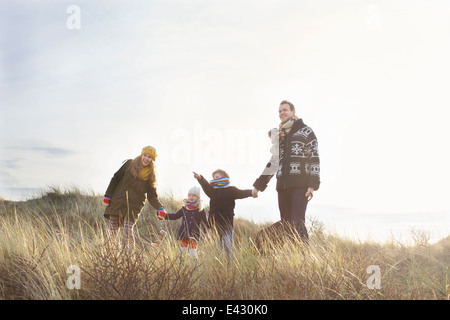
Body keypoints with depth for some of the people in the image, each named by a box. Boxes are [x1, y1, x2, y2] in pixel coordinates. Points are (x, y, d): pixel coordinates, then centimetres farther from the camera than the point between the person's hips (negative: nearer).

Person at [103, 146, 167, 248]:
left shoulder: (151, 176, 4)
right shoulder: (129, 164, 2)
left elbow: (152, 196, 4)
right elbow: (116, 179, 9)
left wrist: (159, 208, -12)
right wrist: (108, 195, 5)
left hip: (133, 207, -1)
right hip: (117, 203, 1)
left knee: (128, 232, -15)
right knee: (113, 233, 0)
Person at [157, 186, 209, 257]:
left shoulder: (200, 210, -3)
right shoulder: (184, 208, 9)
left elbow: (204, 222, -2)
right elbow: (175, 216, 17)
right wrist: (165, 215, 6)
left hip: (194, 235, -5)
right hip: (183, 234, 5)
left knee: (192, 253, -9)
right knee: (183, 252, 9)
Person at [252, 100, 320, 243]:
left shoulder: (306, 132, 5)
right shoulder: (279, 135, 21)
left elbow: (315, 159, -2)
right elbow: (273, 162, 25)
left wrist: (313, 185, -13)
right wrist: (258, 185, 21)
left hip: (300, 185, -6)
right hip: (283, 186, 6)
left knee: (297, 224, -17)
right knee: (286, 225, 2)